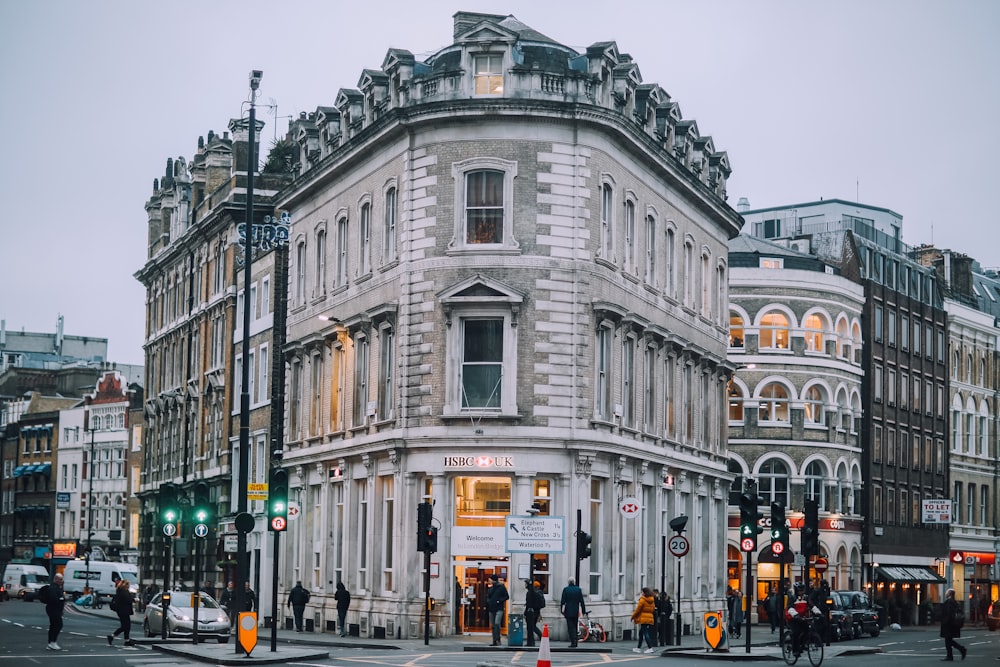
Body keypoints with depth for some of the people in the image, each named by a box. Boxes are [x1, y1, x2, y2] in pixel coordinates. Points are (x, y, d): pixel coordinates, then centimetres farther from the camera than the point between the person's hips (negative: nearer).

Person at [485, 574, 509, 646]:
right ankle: (495, 641, 11)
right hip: (491, 609, 6)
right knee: (493, 625, 7)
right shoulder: (491, 588, 16)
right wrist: (488, 601, 5)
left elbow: (507, 597, -1)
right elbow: (488, 597, 26)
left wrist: (499, 601, -12)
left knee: (497, 623, -22)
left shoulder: (502, 587, 0)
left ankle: (497, 639, -18)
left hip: (499, 608, -6)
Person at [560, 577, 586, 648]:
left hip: (568, 612, -3)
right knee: (575, 627, 14)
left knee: (570, 627, -2)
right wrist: (583, 610, 8)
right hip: (576, 611, 3)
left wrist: (561, 610, 3)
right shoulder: (578, 589, 0)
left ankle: (573, 642, -13)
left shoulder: (565, 589, -6)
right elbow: (581, 601, 1)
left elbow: (562, 601, -6)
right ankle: (575, 642, 16)